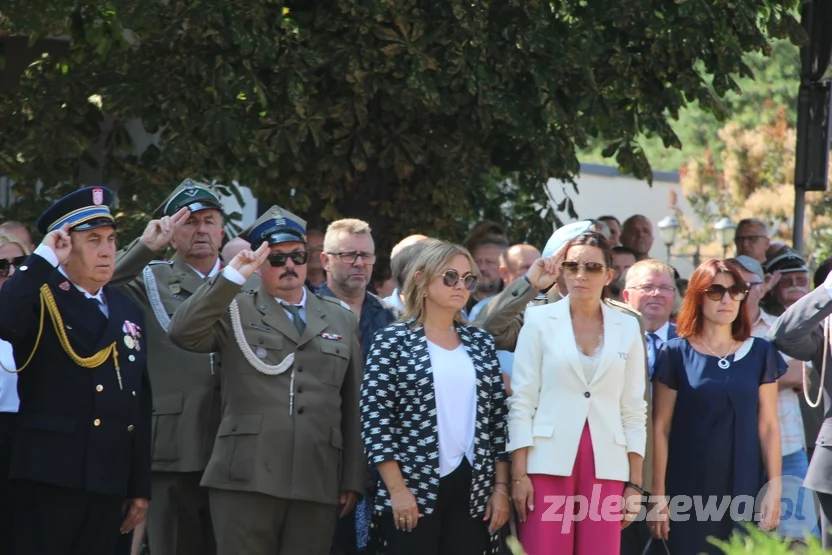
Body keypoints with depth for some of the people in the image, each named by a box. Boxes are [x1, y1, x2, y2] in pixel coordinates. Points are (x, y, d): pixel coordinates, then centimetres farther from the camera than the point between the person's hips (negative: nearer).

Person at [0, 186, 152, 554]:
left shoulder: (128, 311, 16)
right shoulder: (40, 299, -1)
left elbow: (140, 403, 15)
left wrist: (141, 486, 12)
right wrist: (44, 260, -18)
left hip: (110, 481, 6)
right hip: (50, 476, -6)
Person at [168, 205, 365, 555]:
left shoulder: (341, 320, 17)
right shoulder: (235, 310, 10)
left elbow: (353, 406, 15)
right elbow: (183, 333, -9)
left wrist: (353, 480, 10)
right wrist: (232, 276, -12)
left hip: (318, 485, 3)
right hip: (247, 479, -2)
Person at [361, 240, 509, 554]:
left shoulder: (480, 343, 12)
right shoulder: (393, 341, 0)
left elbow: (497, 417, 12)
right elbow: (375, 418, -7)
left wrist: (500, 487, 5)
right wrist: (397, 490, -13)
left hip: (473, 491, 4)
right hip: (413, 492, -4)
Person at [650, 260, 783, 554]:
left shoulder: (759, 353, 7)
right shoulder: (676, 353, 1)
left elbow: (768, 426, 7)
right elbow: (660, 428, 0)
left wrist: (775, 487, 0)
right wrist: (659, 495, -3)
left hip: (744, 491, 1)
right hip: (688, 493, -1)